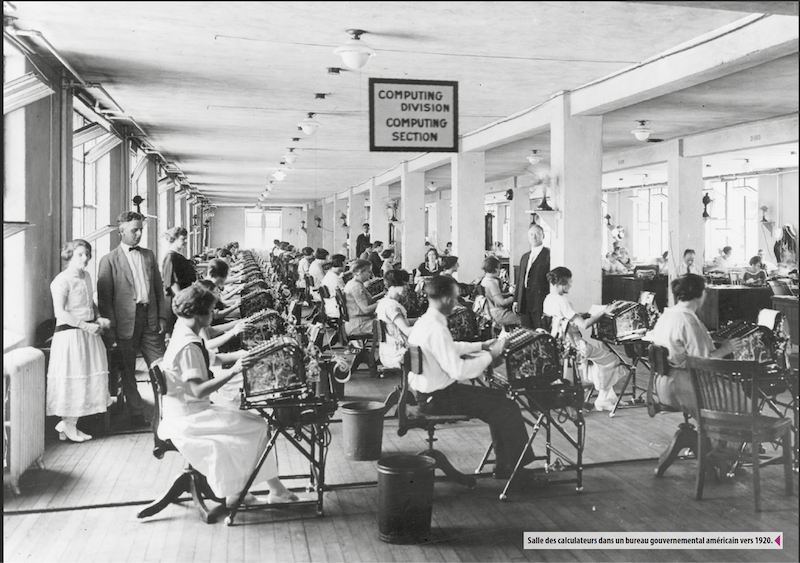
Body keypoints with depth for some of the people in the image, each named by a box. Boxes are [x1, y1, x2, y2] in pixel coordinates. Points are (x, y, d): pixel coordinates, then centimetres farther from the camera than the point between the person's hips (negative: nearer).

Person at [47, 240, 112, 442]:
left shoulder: (86, 277, 12)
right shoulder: (62, 281, -13)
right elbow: (60, 312, -19)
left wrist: (99, 319, 6)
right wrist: (85, 325, -22)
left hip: (88, 332, 8)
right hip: (70, 334, -8)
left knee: (88, 378, 8)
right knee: (72, 380, 0)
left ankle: (68, 424, 19)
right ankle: (68, 426, 14)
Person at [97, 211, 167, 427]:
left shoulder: (149, 255, 12)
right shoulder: (109, 260, -2)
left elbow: (159, 288, 14)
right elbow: (104, 298, -5)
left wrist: (162, 316, 6)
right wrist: (110, 330, -10)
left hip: (150, 319, 3)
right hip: (125, 322, -3)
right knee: (128, 371, 7)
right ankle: (137, 414, 18)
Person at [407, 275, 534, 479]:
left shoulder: (424, 322, 5)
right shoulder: (436, 329, -26)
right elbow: (458, 371, -29)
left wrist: (481, 346, 14)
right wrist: (489, 355, -17)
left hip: (427, 392, 10)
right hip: (438, 398, -10)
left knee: (498, 397, 17)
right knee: (507, 408, -5)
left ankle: (504, 466, 23)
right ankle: (514, 468, 10)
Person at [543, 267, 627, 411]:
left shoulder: (548, 299, 5)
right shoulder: (561, 301, -24)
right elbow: (584, 325, -27)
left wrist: (590, 313, 9)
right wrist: (603, 312, -17)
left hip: (560, 344, 10)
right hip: (573, 347, -10)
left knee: (602, 352, 23)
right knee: (611, 360, 5)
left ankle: (609, 397, 25)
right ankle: (602, 401, 12)